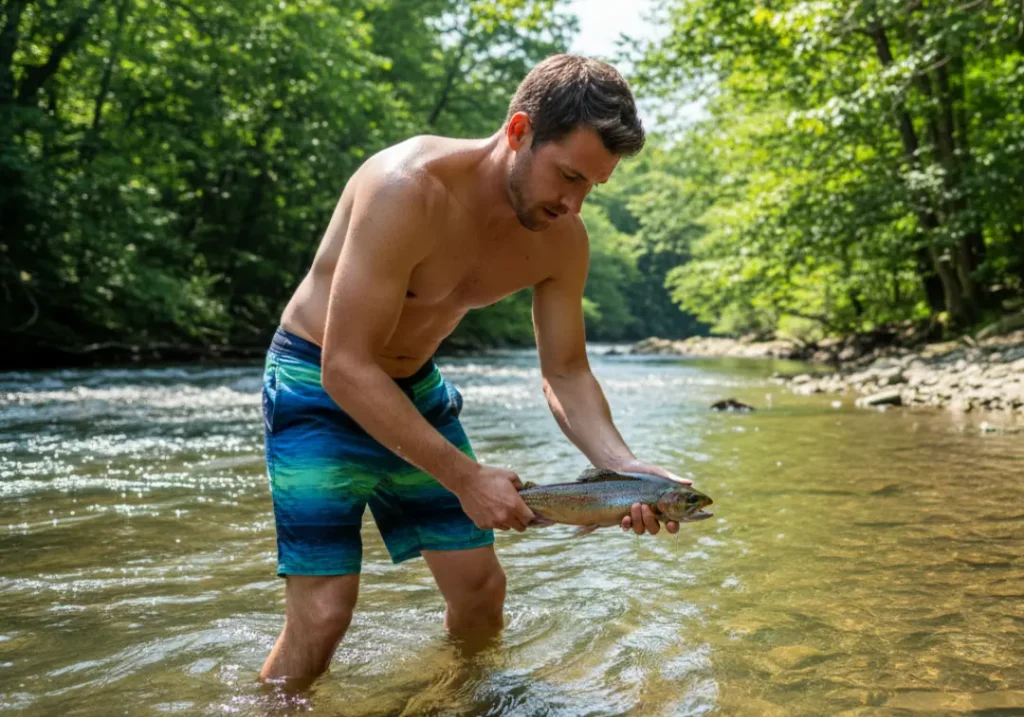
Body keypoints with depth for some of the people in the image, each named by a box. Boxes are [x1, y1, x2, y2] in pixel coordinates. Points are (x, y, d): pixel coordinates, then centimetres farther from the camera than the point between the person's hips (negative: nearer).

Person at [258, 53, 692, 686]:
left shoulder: (563, 239, -11)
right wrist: (464, 477, -32)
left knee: (481, 587, 7)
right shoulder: (408, 189, -32)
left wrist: (626, 466, -20)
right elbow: (346, 369, -32)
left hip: (418, 386, 6)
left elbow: (567, 374, -2)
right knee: (323, 613, -13)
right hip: (319, 383, -6)